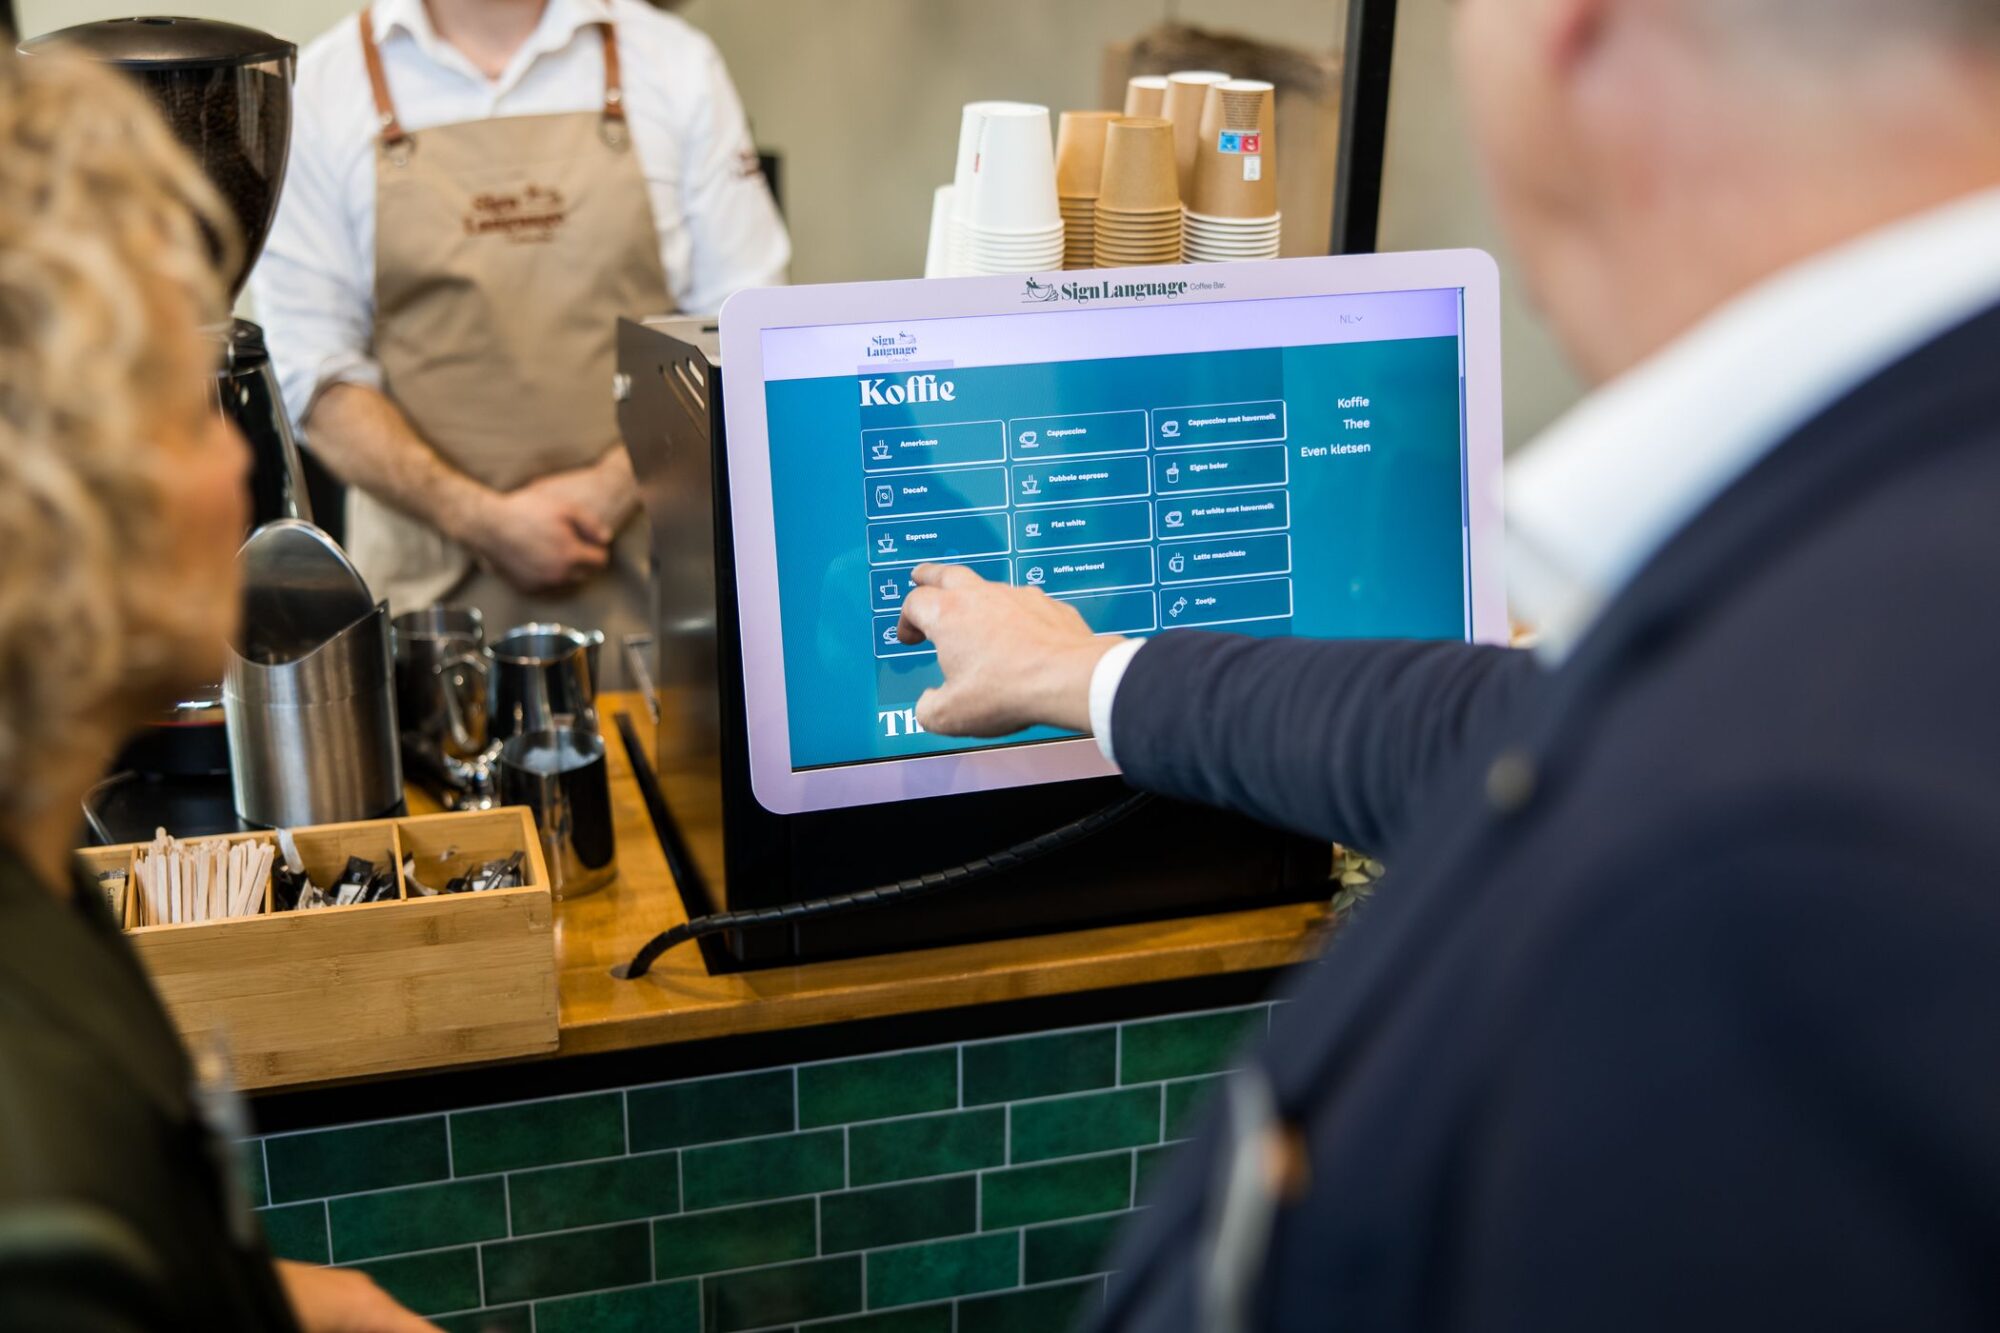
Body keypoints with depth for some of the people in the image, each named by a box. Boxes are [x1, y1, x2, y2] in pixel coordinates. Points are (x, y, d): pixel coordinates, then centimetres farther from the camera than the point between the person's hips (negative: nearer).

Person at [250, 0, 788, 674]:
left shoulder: (675, 63, 6)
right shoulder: (320, 87, 3)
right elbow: (316, 373, 0)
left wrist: (616, 483, -9)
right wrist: (484, 520, -12)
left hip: (648, 567, 1)